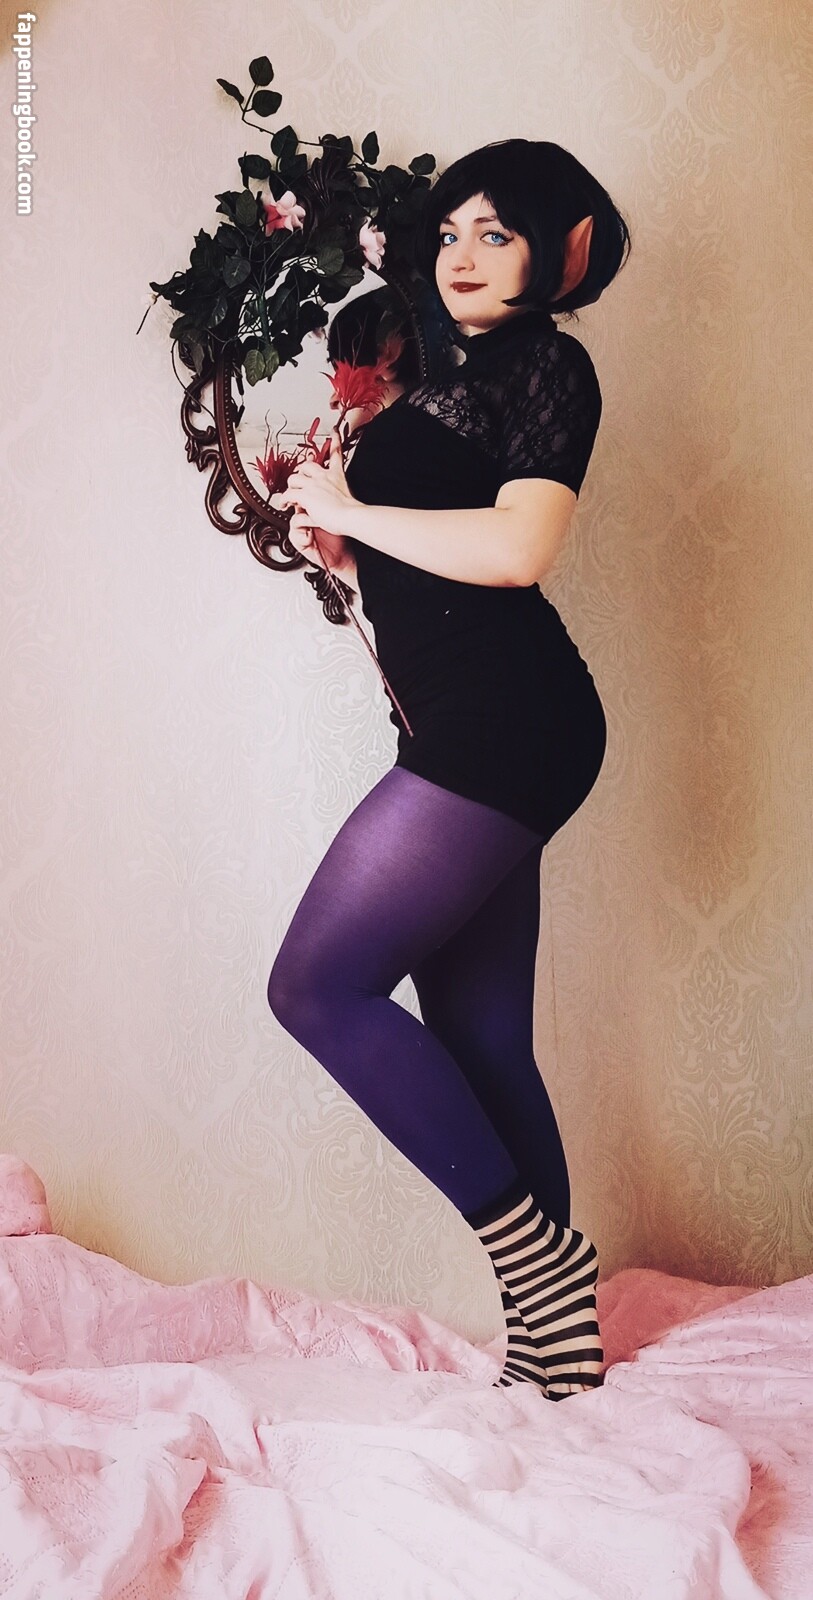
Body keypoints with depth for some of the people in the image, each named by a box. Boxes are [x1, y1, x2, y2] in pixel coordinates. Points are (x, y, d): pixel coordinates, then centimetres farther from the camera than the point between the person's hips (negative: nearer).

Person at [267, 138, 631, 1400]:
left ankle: (536, 1252, -3)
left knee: (317, 982, -11)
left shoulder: (545, 362, -2)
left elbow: (519, 550, -19)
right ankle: (559, 1339, 14)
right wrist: (339, 503, 9)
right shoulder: (470, 381, 25)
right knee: (479, 1044, 7)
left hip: (502, 724, -10)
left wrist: (349, 510, -8)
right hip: (467, 732, 10)